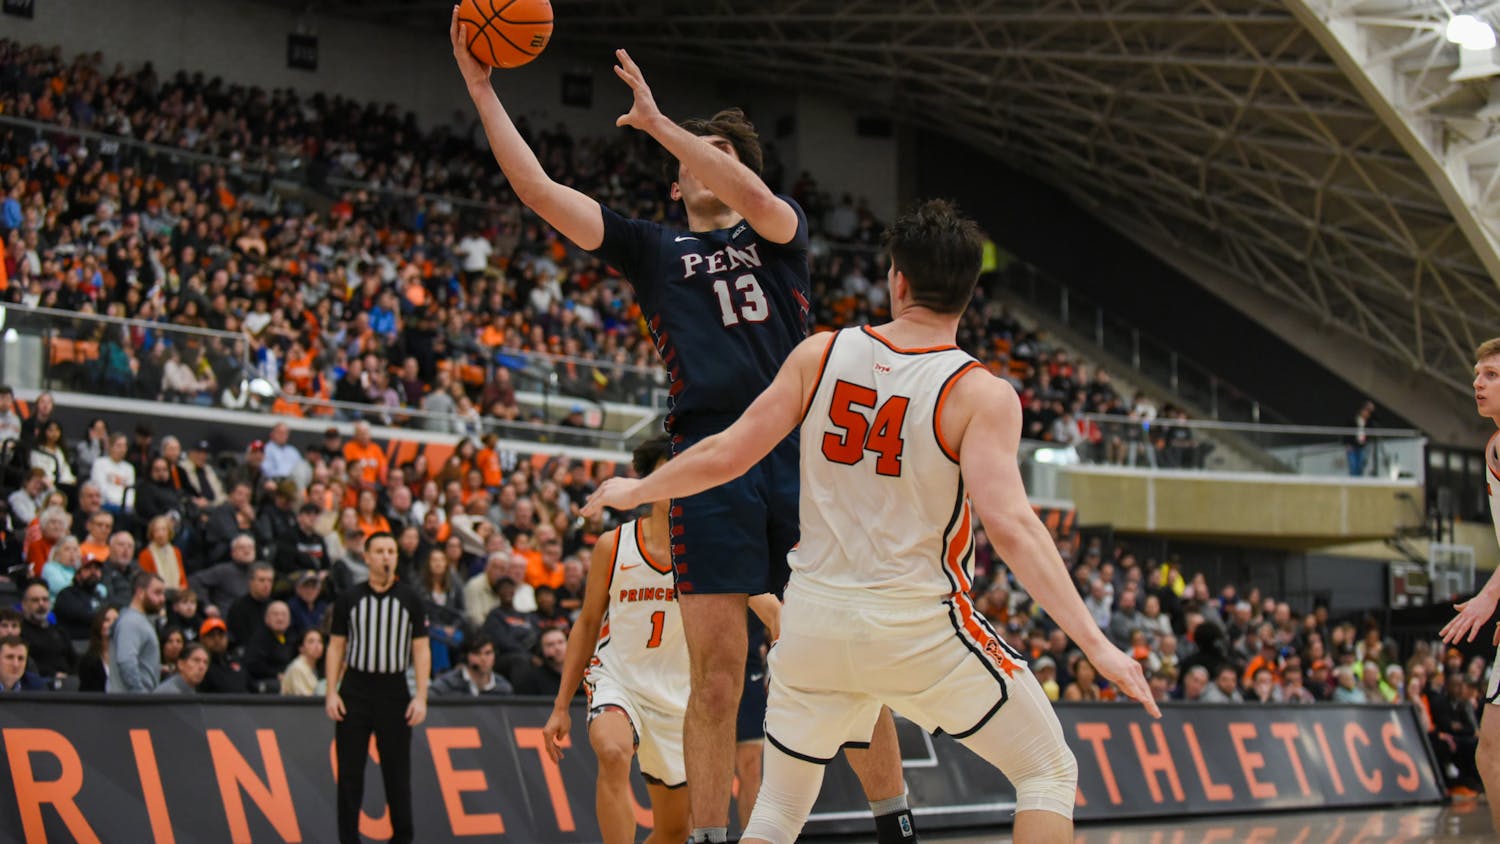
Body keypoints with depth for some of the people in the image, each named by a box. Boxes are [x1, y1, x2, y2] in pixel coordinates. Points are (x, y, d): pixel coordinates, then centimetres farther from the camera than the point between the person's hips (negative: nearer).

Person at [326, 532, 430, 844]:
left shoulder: (410, 600, 4)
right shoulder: (349, 599, 5)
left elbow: (421, 649, 3)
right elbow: (336, 646, 7)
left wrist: (421, 697, -5)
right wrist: (332, 692, -2)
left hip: (394, 692, 0)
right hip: (355, 691, 0)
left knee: (397, 771, 3)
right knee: (350, 771, 0)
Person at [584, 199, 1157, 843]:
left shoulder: (821, 355, -1)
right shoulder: (981, 395, -12)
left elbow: (724, 458, 0)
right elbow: (1008, 524, -23)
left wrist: (634, 491, 18)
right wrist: (1094, 642, -23)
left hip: (815, 619, 4)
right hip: (922, 628, -4)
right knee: (1050, 773, 11)